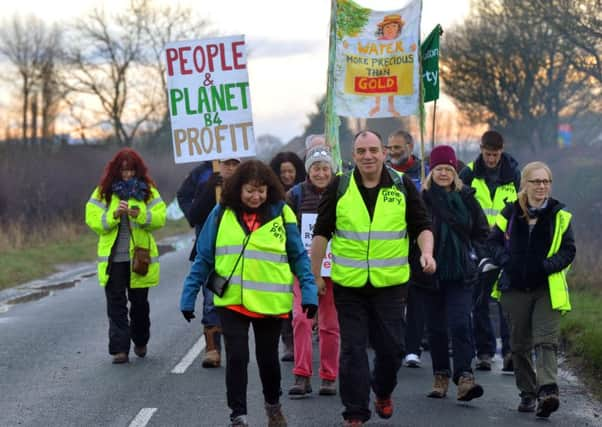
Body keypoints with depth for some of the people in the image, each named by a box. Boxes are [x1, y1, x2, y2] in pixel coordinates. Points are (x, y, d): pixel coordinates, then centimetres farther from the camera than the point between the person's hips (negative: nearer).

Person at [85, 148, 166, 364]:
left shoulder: (148, 190, 5)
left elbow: (160, 218, -4)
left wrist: (141, 215, -22)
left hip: (140, 255, 1)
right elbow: (93, 220, -4)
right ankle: (119, 349, -3)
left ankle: (140, 342, 30)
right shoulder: (103, 192, 3)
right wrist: (114, 214, -20)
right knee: (116, 304, -3)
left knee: (140, 302, 11)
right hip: (113, 258, -1)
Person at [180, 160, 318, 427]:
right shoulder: (222, 214, -1)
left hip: (270, 303, 0)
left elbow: (298, 256, 2)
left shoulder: (281, 213, -2)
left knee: (268, 358, 14)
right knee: (237, 357, -7)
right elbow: (203, 259, 3)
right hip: (231, 302, 0)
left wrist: (309, 291, -8)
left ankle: (273, 405, 38)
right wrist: (188, 297, 2)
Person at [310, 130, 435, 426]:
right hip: (348, 284, 0)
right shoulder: (339, 188, 0)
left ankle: (383, 392, 33)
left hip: (390, 282, 1)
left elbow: (421, 226, 5)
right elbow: (321, 232, 5)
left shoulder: (403, 186, 2)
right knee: (352, 349, 1)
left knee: (392, 346, 5)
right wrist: (315, 274, 4)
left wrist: (427, 252, -14)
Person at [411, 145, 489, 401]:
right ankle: (441, 377, 19)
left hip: (461, 275, 0)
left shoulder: (466, 198, 4)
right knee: (436, 327, 8)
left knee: (460, 324, -12)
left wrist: (473, 254, 4)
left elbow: (482, 231, 15)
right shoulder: (421, 199, -3)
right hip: (431, 274, 0)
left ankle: (464, 378, -16)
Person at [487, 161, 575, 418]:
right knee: (520, 344, 10)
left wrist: (548, 266, -15)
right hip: (515, 288, 2)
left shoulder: (559, 215, 1)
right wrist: (506, 262, -7)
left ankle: (547, 391, -26)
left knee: (546, 341, -15)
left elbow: (568, 250, 0)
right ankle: (527, 394, 21)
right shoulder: (511, 212, 5)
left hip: (548, 288, -2)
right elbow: (494, 241, 10)